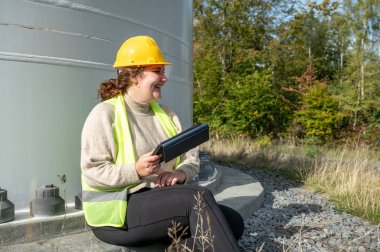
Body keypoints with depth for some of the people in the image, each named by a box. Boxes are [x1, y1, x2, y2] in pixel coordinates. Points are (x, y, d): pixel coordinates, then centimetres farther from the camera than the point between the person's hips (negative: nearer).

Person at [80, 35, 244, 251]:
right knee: (200, 197, -28)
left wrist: (181, 173, -13)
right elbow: (93, 171, -14)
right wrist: (136, 171, -27)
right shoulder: (105, 114, -8)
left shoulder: (165, 114, 12)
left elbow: (192, 157, 9)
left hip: (161, 203, 7)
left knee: (233, 222, -11)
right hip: (117, 213, -7)